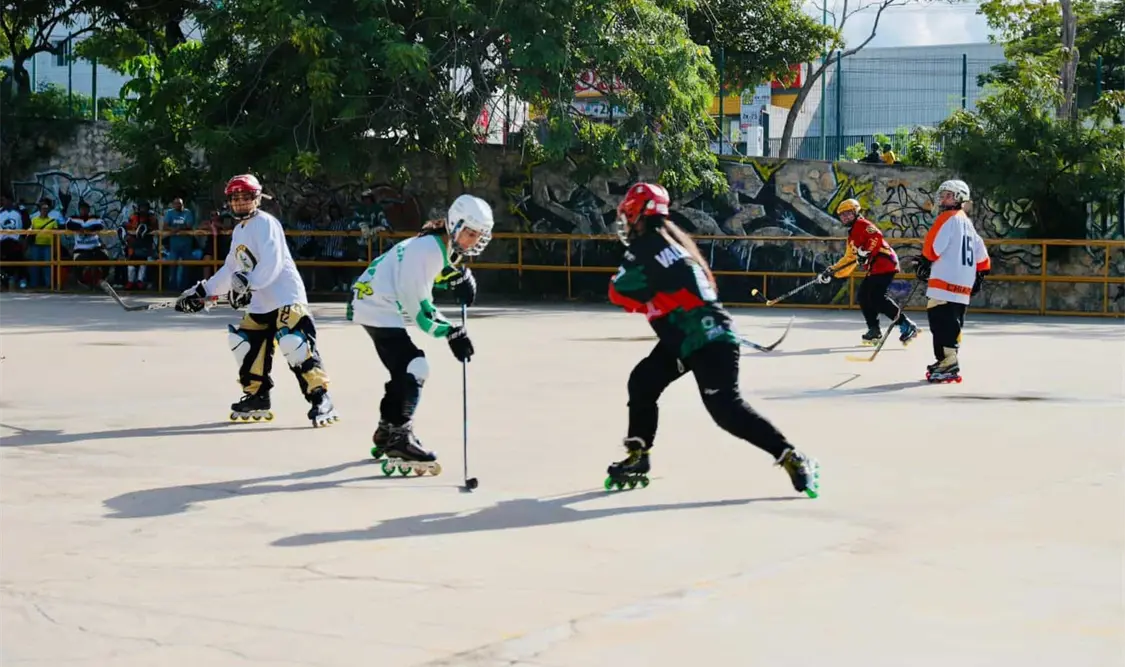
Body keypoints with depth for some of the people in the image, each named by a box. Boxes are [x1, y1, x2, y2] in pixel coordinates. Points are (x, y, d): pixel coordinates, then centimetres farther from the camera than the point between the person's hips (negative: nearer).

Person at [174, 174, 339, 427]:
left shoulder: (265, 223, -9)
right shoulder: (239, 231, 19)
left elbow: (272, 263, -22)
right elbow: (230, 270, 24)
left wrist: (248, 285, -32)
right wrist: (202, 291, 19)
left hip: (286, 297, -10)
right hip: (259, 303, 10)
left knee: (295, 344, -23)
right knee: (245, 345, 9)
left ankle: (320, 399, -22)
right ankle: (257, 397, 23)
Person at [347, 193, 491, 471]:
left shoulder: (442, 248, 9)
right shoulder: (427, 250, -22)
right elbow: (418, 304, -25)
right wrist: (451, 333, -24)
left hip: (378, 307, 11)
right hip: (378, 309, -11)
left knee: (405, 370, 17)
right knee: (413, 367, -17)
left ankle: (386, 433, 30)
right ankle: (400, 437, -15)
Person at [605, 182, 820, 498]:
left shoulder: (649, 247, -13)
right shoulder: (670, 241, 17)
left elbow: (619, 292, -9)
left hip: (707, 338, -11)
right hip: (685, 338, 11)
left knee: (726, 407, -16)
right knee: (642, 384, 12)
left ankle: (794, 459, -16)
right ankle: (637, 460, 20)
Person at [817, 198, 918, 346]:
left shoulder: (862, 224, -3)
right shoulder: (852, 236, 26)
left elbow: (876, 236, -22)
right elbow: (849, 259, 29)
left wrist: (865, 251, -29)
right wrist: (831, 272, 24)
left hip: (884, 263, -10)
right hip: (874, 268, 10)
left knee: (877, 297, -19)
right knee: (864, 296, 9)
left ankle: (906, 325, -18)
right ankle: (874, 330, 13)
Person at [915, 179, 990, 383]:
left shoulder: (948, 218, -5)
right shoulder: (967, 223, 23)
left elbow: (933, 245, -15)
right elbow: (981, 255, 24)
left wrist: (924, 263, -5)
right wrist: (980, 275, 29)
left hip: (944, 282, -10)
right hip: (963, 285, 10)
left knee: (942, 323, -13)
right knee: (951, 324, 15)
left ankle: (949, 365, -20)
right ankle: (947, 361, 21)